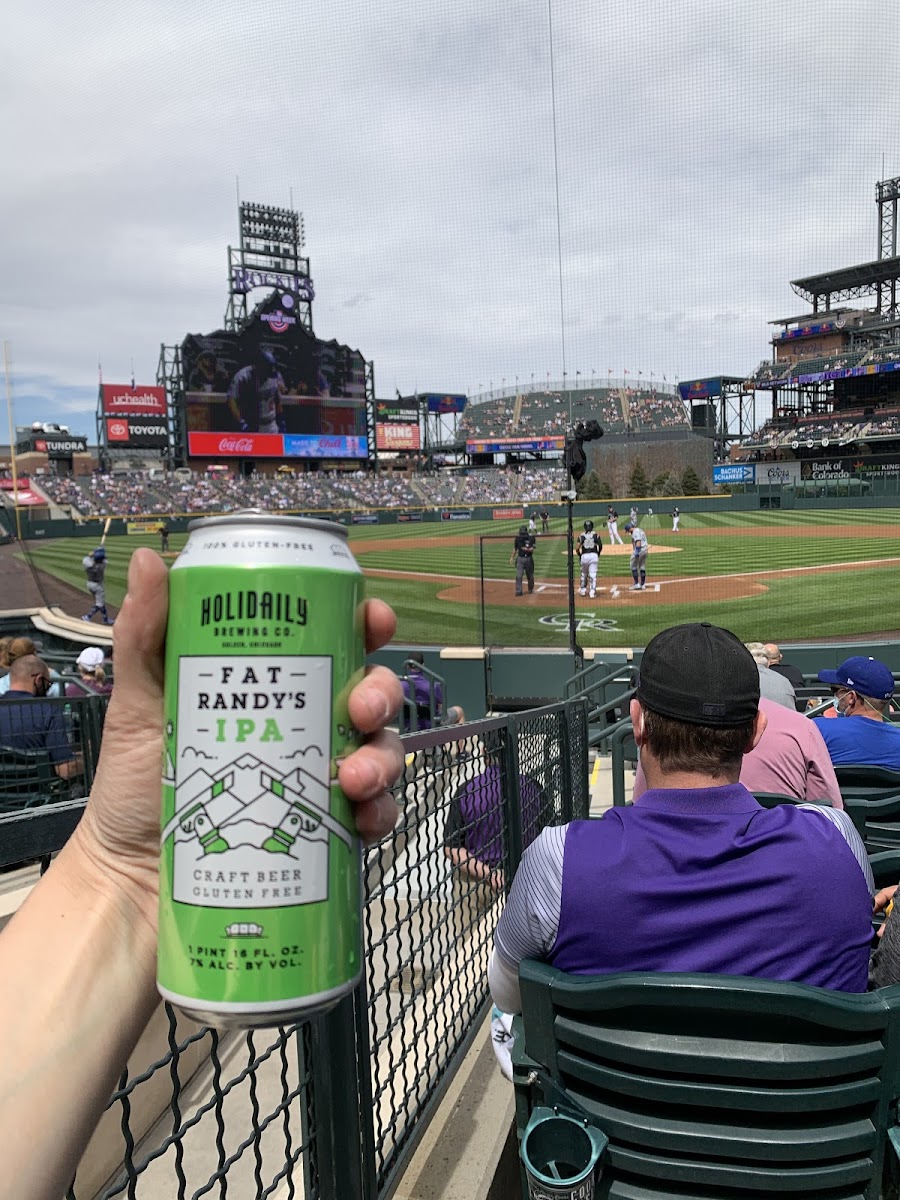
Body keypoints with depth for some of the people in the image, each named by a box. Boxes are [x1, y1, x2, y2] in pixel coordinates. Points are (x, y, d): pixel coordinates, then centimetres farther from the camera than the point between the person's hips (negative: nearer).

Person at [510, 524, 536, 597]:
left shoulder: (531, 537, -9)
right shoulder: (518, 538, -1)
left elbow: (532, 549, -13)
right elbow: (515, 548, 11)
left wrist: (527, 549, -32)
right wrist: (512, 557, 10)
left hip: (528, 558, -1)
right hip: (520, 558, 1)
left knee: (530, 575, 11)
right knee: (518, 575, -8)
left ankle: (530, 589, 31)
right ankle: (518, 591, -5)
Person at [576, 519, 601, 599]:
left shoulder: (581, 535, 0)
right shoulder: (595, 535, 2)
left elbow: (578, 548, -9)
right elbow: (600, 545, -4)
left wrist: (579, 555, 8)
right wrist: (598, 554, 13)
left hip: (584, 556, 0)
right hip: (594, 555, 0)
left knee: (584, 574, 18)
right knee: (593, 574, -1)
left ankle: (583, 590, 27)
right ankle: (592, 591, -8)